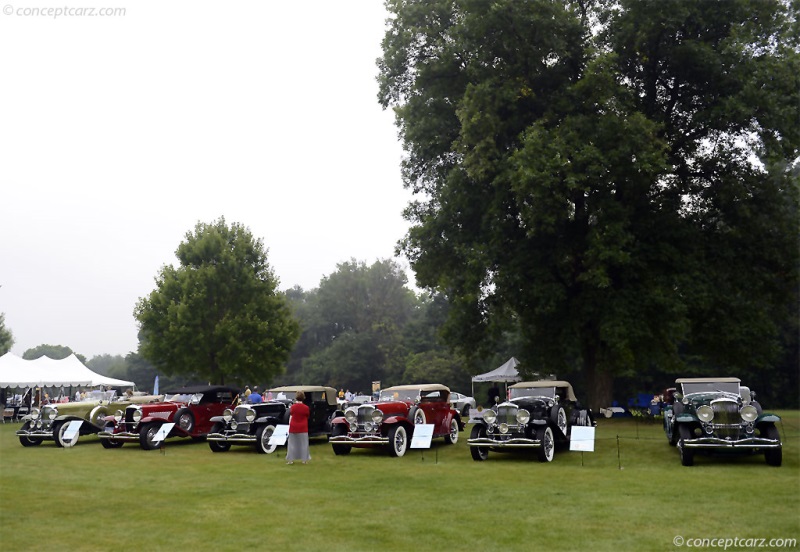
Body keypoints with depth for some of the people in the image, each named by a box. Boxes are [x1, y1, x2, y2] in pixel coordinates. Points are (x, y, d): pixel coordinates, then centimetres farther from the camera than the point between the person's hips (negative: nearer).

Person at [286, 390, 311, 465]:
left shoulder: (293, 407, -6)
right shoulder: (306, 408, -8)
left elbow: (290, 417, 2)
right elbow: (307, 417, 2)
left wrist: (289, 427, 12)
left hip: (293, 428, 1)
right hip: (303, 428, -1)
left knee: (292, 443, 9)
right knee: (303, 444, 6)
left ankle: (290, 459, 11)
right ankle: (304, 459, 8)